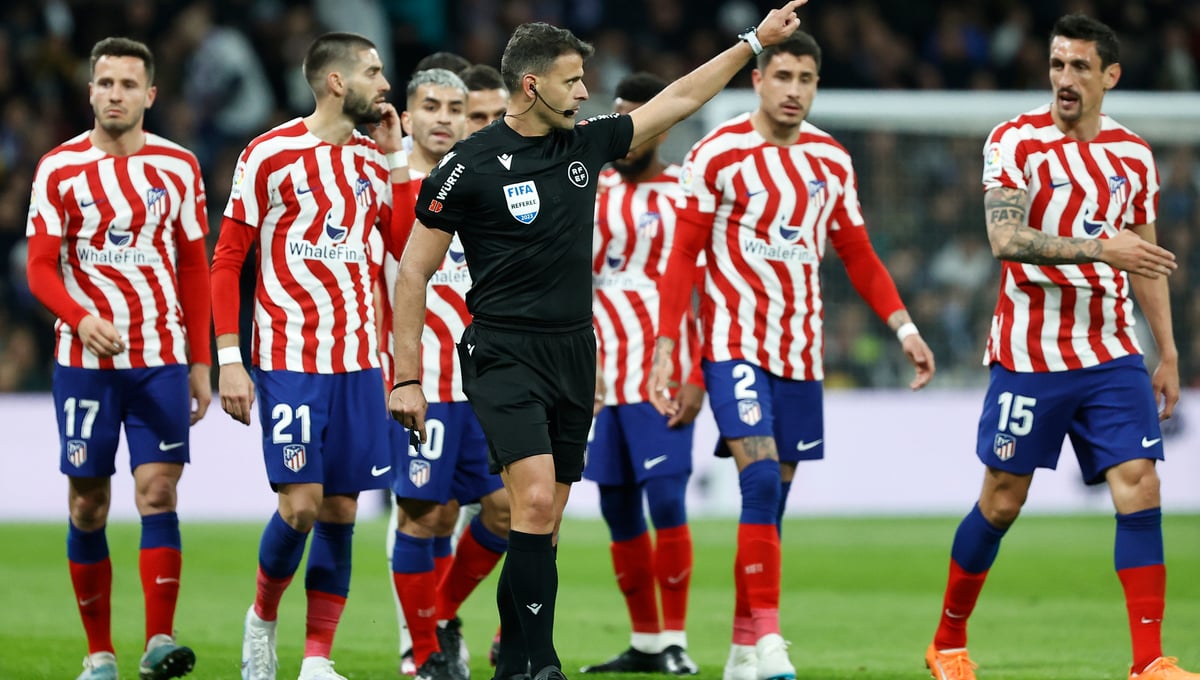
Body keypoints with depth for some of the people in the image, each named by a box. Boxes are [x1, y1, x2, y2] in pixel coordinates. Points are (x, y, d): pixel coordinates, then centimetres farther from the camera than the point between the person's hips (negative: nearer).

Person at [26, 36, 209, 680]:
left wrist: (200, 362, 6)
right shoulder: (60, 168, 0)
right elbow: (40, 268, -3)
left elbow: (195, 269, 10)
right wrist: (82, 319, -22)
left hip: (161, 360, 0)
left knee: (158, 491, -11)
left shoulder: (178, 167, 4)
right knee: (88, 505, 2)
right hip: (84, 358, 0)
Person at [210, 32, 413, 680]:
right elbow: (227, 259, -3)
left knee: (341, 510, 2)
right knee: (301, 503, -11)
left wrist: (395, 157, 1)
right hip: (288, 359, -5)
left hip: (356, 359, 5)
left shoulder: (374, 159, 10)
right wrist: (229, 358, -9)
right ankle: (262, 617, 15)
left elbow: (406, 245, 4)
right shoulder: (269, 155, -5)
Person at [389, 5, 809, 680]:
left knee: (544, 523, 6)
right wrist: (407, 377, -7)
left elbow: (678, 98, 20)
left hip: (574, 354, 6)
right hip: (504, 355, -6)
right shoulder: (469, 166, -8)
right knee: (534, 500, -21)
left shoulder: (588, 143, 7)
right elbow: (414, 272, -4)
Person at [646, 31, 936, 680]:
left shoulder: (832, 160, 8)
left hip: (800, 351, 5)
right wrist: (665, 348, -11)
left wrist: (904, 327, 4)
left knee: (773, 498, 7)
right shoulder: (716, 154, -6)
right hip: (734, 342, -5)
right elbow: (683, 256, -5)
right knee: (760, 481, -19)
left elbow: (857, 255, 15)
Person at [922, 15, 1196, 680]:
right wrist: (1098, 248, -30)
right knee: (1001, 501, 3)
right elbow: (1004, 238, -20)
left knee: (1139, 489, -9)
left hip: (1111, 355, 4)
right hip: (1028, 354, -4)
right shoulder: (1016, 142, -7)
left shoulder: (1134, 156, 8)